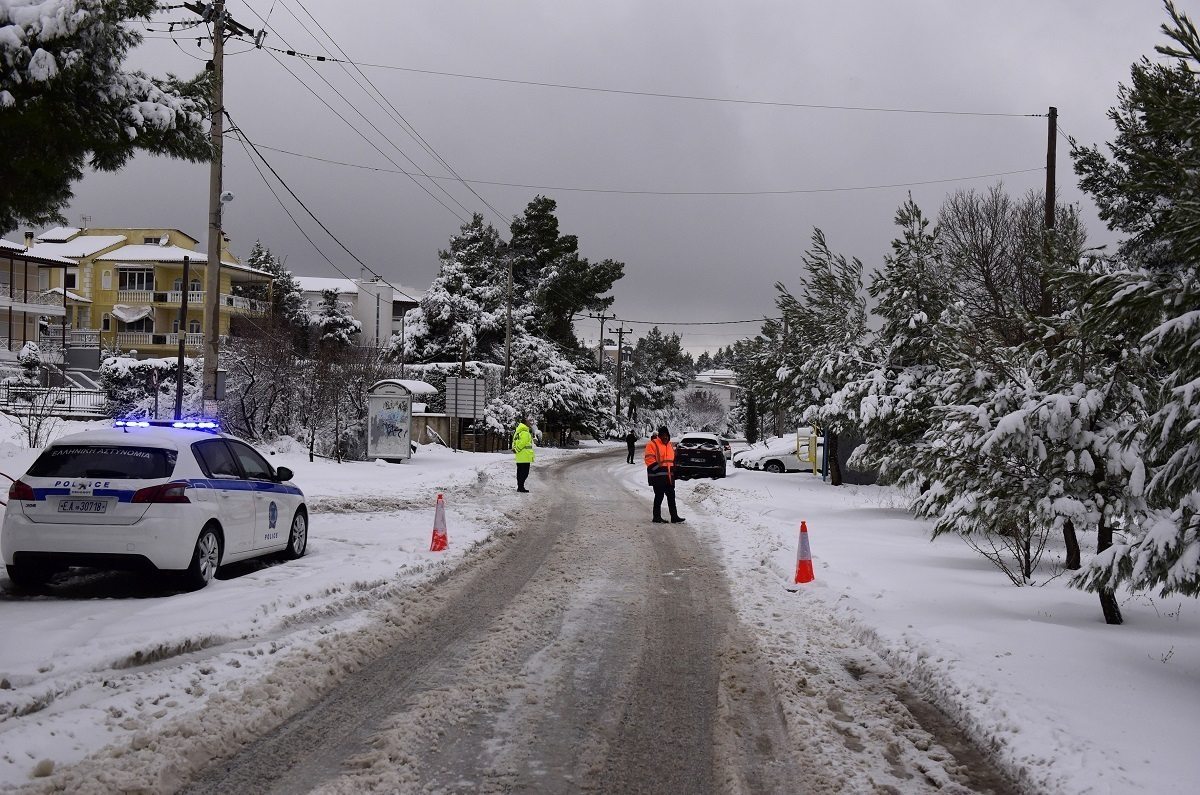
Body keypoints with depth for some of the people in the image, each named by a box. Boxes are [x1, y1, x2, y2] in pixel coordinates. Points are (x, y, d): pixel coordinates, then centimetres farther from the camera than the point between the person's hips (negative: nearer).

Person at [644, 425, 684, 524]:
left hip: (669, 476, 8)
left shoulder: (670, 446, 17)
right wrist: (658, 469, -17)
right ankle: (657, 516, 5)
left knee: (671, 496, 9)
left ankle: (674, 516, 14)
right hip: (658, 477, -8)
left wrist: (672, 469, 16)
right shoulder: (652, 444, -8)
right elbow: (649, 460, -15)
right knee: (659, 496, -3)